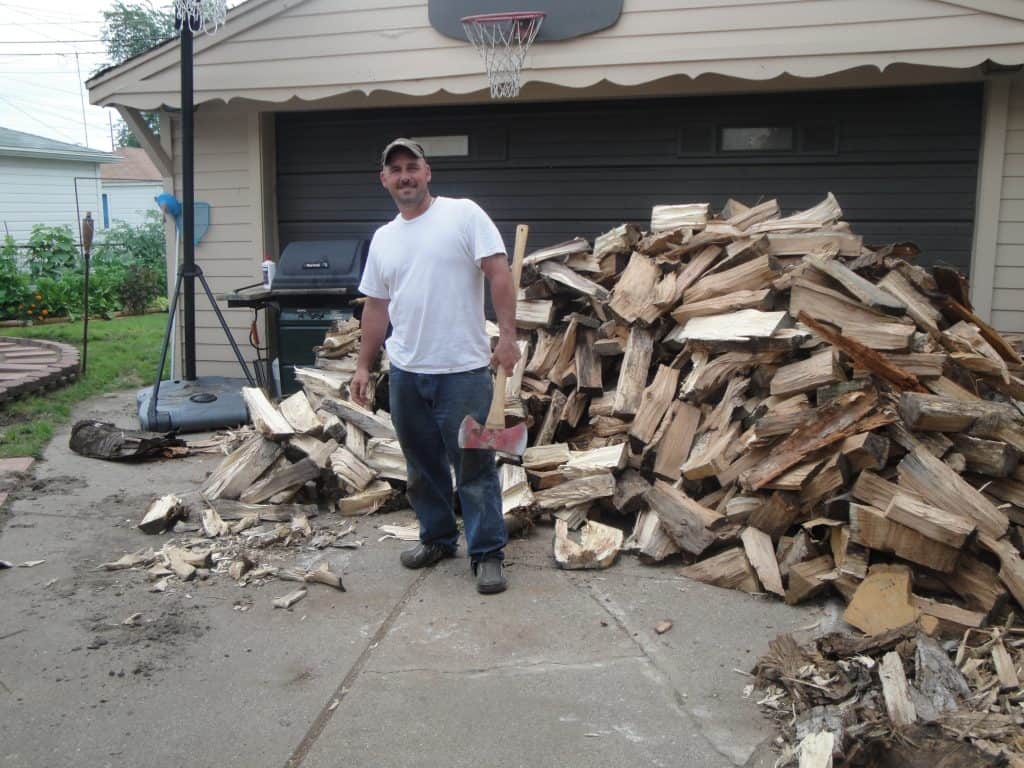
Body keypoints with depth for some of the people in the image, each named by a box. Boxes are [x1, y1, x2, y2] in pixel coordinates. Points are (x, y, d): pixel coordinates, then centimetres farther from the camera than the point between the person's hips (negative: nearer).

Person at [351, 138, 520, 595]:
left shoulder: (464, 214, -5)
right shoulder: (382, 239, 12)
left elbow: (499, 273, -10)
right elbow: (376, 306, 16)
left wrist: (507, 335, -19)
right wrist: (364, 365, 14)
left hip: (463, 370, -6)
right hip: (405, 372, 6)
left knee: (474, 466, -1)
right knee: (422, 465, 17)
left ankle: (487, 553, 10)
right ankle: (437, 538, 33)